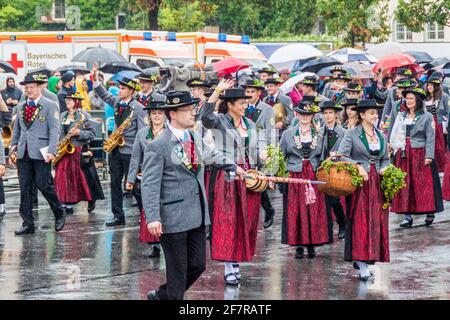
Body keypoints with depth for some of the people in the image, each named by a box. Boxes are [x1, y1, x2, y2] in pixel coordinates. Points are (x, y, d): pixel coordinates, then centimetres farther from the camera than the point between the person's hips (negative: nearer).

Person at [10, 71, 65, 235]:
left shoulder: (50, 106, -1)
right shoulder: (21, 106, 16)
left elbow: (54, 130, -8)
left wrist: (51, 151, -17)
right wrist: (14, 145, 13)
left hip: (40, 153, -5)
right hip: (23, 153, 5)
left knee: (44, 185, -6)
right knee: (24, 189, 3)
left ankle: (59, 214, 16)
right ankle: (28, 223, 8)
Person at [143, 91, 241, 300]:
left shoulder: (197, 139, 10)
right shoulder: (157, 147, -13)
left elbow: (211, 156, 32)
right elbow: (149, 186, -16)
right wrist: (153, 218, -24)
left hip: (197, 216, 7)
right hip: (173, 218, -7)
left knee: (197, 265, 11)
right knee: (178, 270, 1)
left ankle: (162, 296, 30)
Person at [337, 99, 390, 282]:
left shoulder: (381, 136, 13)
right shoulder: (352, 134, -3)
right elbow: (341, 156, -10)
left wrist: (384, 169, -1)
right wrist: (358, 166, -20)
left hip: (377, 183, 6)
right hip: (359, 182, -6)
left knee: (377, 222, 4)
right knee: (361, 222, -9)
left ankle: (359, 260, 17)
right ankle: (363, 268, -11)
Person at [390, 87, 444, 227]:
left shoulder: (427, 116, -1)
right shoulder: (401, 116, 12)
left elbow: (430, 138, -5)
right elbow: (395, 135, 14)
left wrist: (429, 156, -13)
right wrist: (397, 150, 1)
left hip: (420, 154, -4)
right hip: (403, 155, 4)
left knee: (424, 184, -3)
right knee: (405, 185, 2)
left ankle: (430, 213, 6)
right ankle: (407, 216, 4)